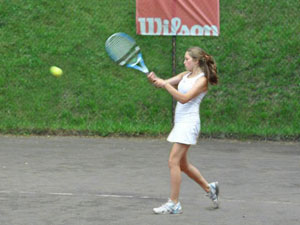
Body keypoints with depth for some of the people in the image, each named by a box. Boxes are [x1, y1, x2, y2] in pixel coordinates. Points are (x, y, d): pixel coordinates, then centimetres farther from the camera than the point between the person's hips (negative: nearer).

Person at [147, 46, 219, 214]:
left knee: (173, 161, -13)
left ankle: (174, 204, -10)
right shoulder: (185, 75, 15)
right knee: (182, 164, 15)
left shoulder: (202, 80, -9)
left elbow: (184, 98, -19)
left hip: (189, 123, -9)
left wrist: (166, 85, -23)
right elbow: (165, 83, 8)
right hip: (180, 122, 9)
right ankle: (209, 188, 31)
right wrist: (155, 80, -13)